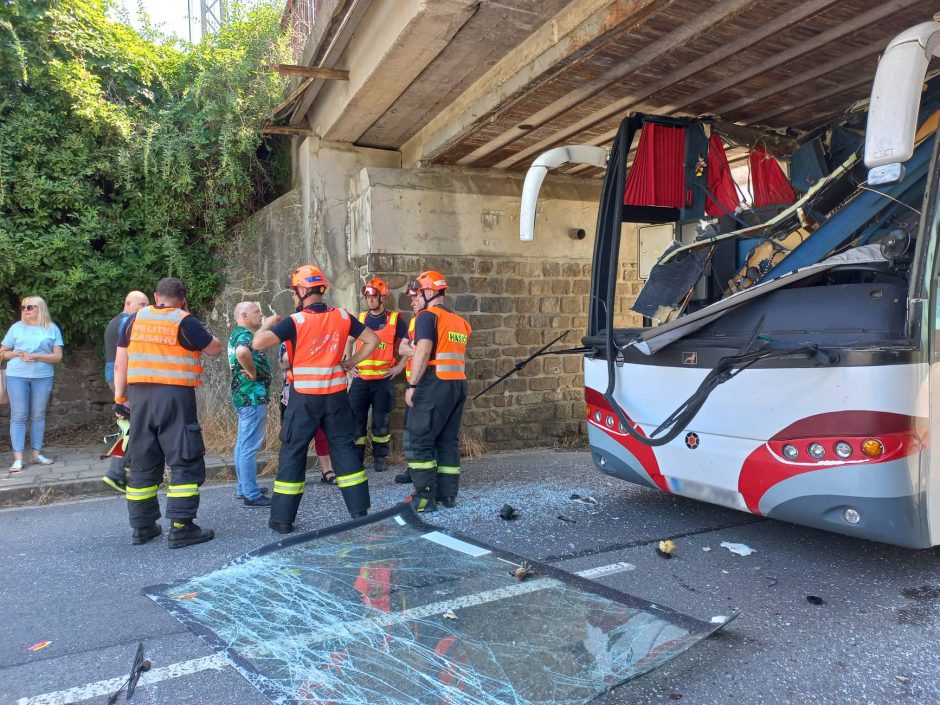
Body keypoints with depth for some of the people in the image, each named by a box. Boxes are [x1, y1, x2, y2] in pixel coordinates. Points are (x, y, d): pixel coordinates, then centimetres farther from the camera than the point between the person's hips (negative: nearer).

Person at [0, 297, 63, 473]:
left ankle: (37, 453, 15)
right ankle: (18, 458, -2)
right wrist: (17, 354, -9)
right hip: (17, 376, 0)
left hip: (43, 377, 0)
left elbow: (58, 356, -1)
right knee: (18, 416, -2)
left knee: (38, 415, 7)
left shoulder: (52, 329, 5)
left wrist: (36, 356, -14)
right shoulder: (16, 327, 8)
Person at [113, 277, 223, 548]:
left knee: (143, 463, 14)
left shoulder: (135, 319, 9)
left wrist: (120, 398, 13)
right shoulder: (184, 322, -5)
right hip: (174, 397, -5)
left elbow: (120, 363, 9)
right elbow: (216, 349, 4)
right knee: (185, 462, 0)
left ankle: (142, 526, 20)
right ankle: (181, 527, -3)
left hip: (139, 396, 5)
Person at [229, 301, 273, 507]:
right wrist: (252, 372, -22)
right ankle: (252, 495, -4)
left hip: (244, 395, 11)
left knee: (243, 444, 15)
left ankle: (243, 488, 24)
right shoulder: (245, 334, -15)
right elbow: (242, 352, -38)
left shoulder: (237, 334, 17)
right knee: (250, 446, -7)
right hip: (253, 395, -11)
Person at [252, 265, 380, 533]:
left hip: (304, 397, -3)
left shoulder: (295, 321, -11)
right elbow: (372, 340, 7)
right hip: (336, 395, 3)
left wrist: (267, 324, 4)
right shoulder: (342, 317, 1)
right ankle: (359, 508, 16)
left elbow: (258, 343, -16)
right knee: (344, 447, 12)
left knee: (293, 453, 6)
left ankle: (282, 518, 11)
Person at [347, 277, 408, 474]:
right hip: (360, 379, 3)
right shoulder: (359, 318, 9)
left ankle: (379, 458, 18)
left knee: (381, 421, 5)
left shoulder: (395, 319, -1)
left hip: (384, 379, -2)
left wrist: (400, 366, -4)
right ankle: (356, 459, 13)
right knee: (356, 419, 4)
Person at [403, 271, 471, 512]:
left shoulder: (427, 315, -6)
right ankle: (448, 494, 17)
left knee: (418, 440, -1)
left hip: (435, 384, -8)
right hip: (459, 384, 8)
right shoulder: (459, 320, 17)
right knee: (449, 440, 13)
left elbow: (423, 352, -16)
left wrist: (411, 385, -16)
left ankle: (425, 497, -1)